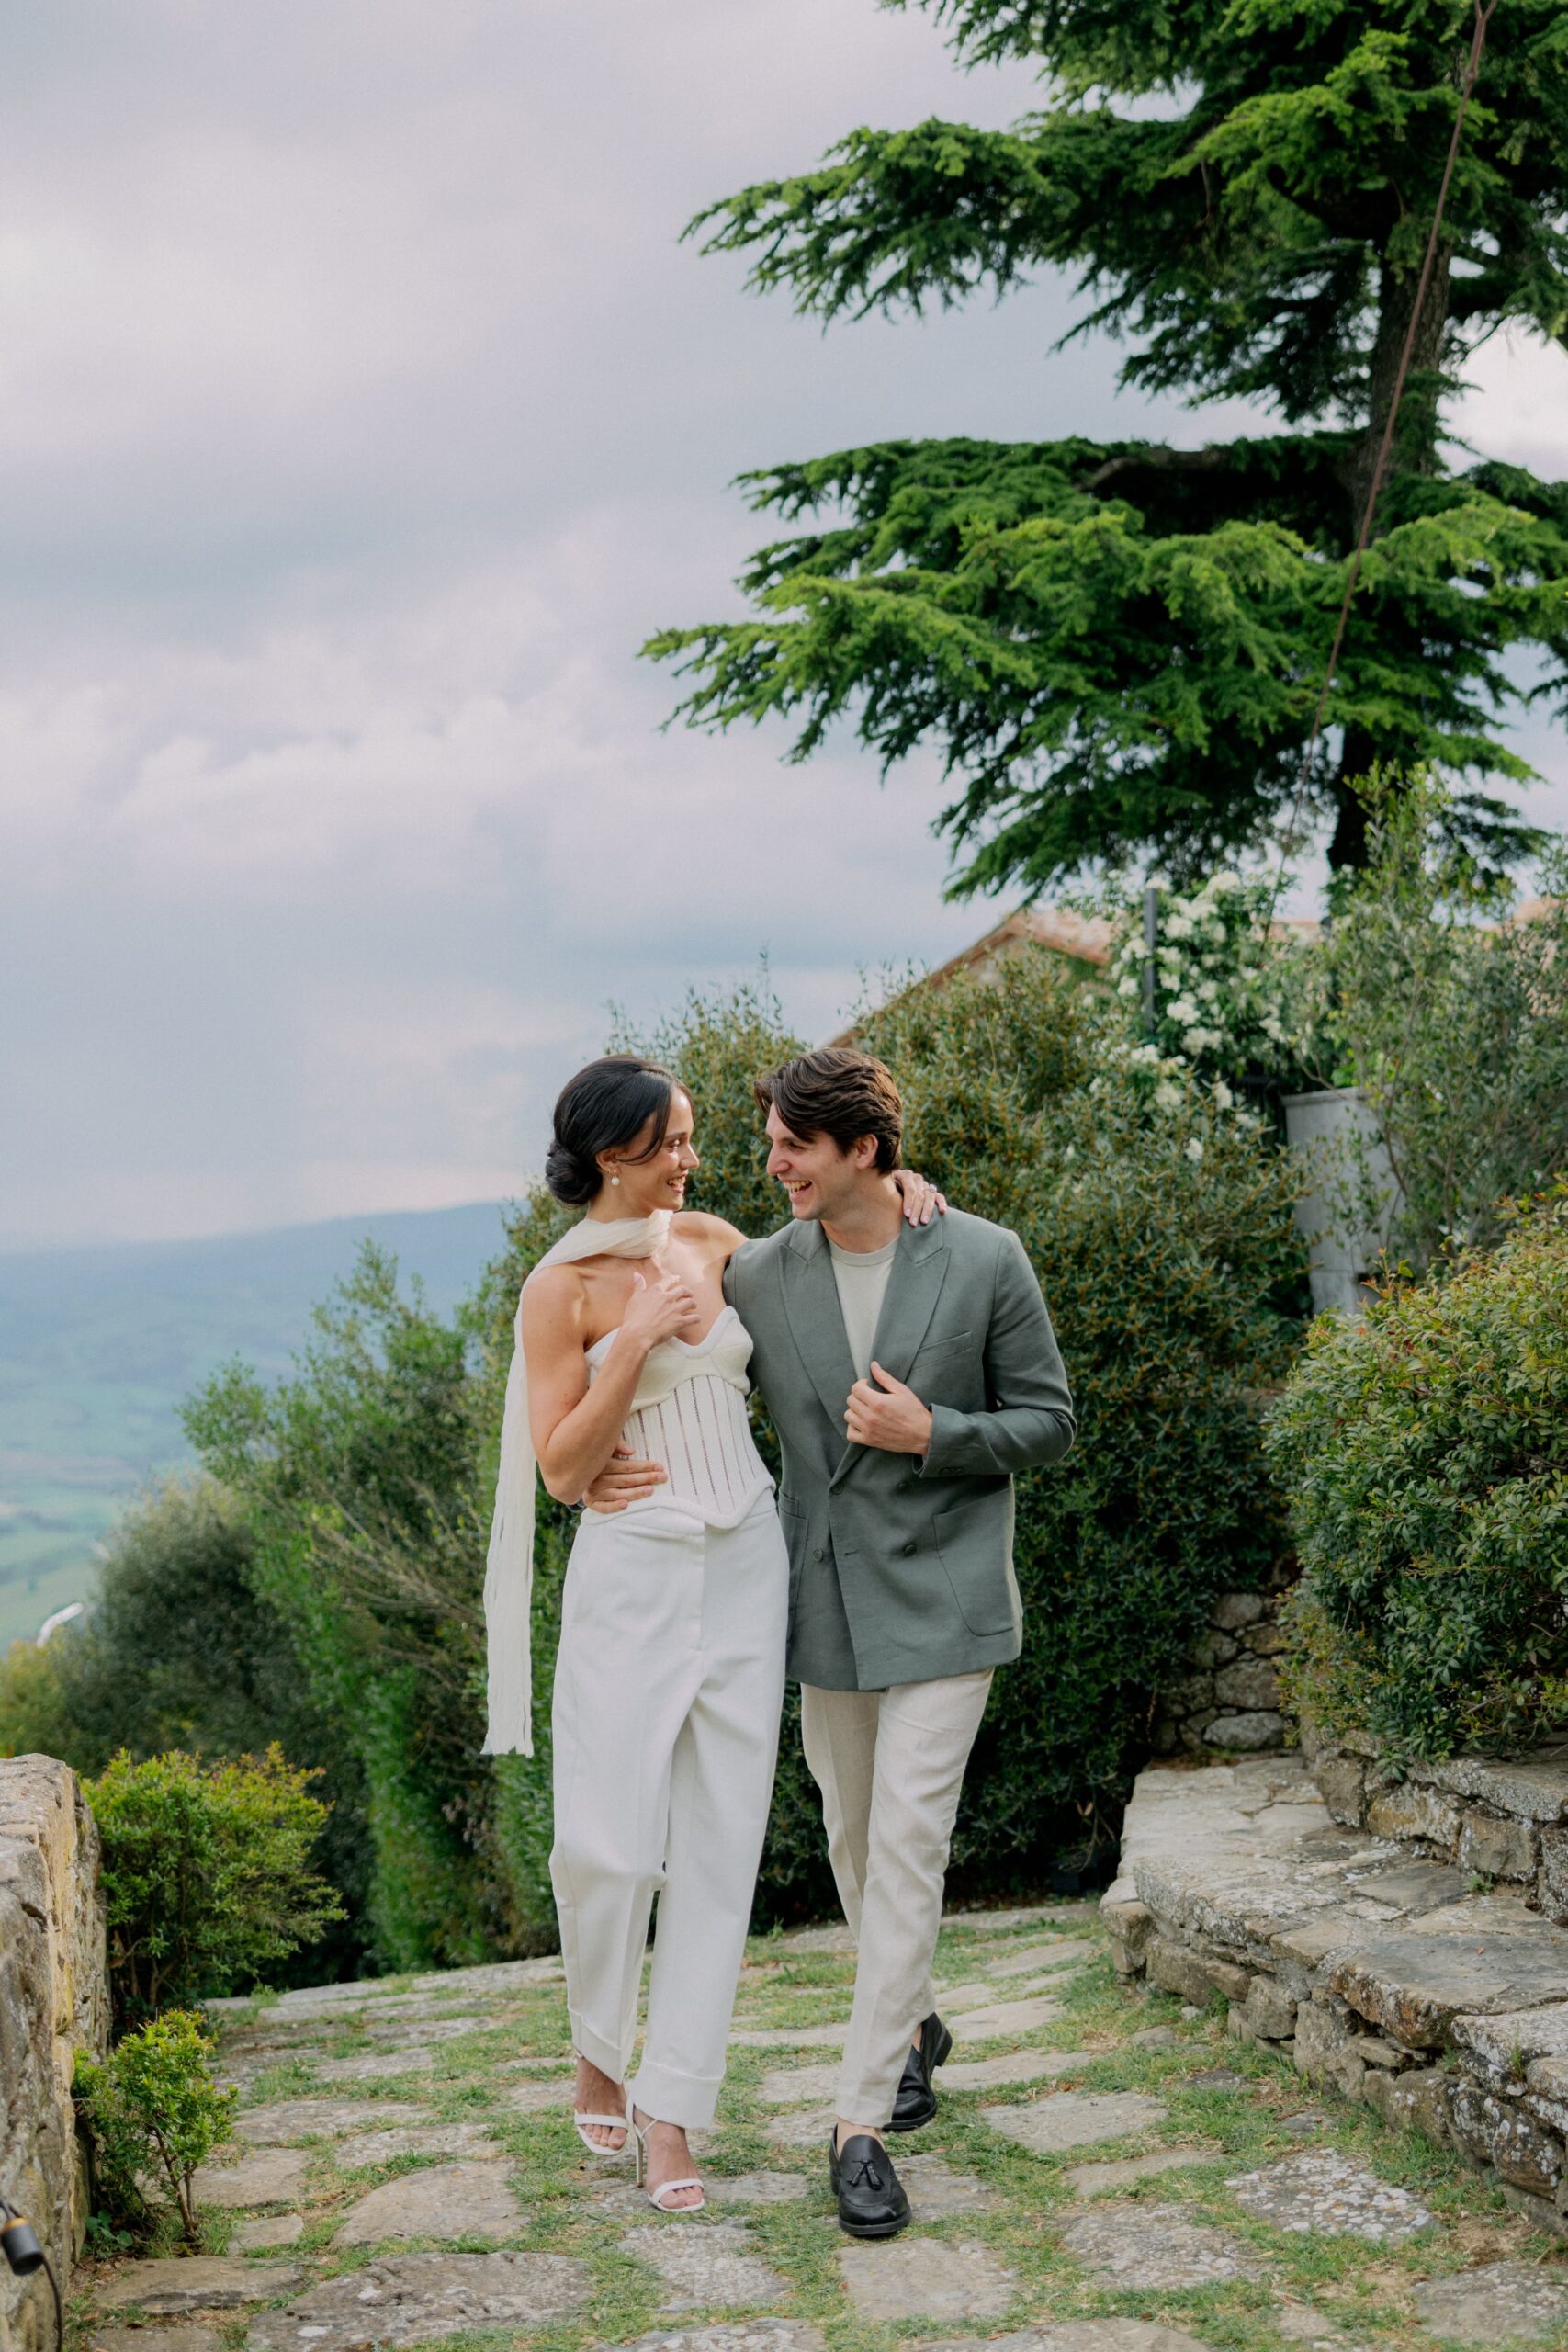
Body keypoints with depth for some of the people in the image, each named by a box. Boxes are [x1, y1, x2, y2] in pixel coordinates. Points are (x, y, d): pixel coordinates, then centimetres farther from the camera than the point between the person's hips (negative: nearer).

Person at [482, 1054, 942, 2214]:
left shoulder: (708, 1240, 8)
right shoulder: (563, 1288, -7)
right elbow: (560, 1468, -10)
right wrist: (636, 1339, -18)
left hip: (743, 1566, 5)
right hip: (633, 1580, -5)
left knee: (719, 1844, 3)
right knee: (608, 1845, -5)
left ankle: (670, 2110, 10)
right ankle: (601, 2055, 24)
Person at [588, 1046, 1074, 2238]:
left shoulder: (985, 1260, -9)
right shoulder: (757, 1275, -1)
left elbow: (1048, 1422, -3)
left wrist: (931, 1434, -20)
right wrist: (618, 1466, -12)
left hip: (942, 1600, -4)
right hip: (825, 1602, 4)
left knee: (906, 1845, -10)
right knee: (856, 1841, 14)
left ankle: (863, 2123, -6)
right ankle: (913, 2024, 40)